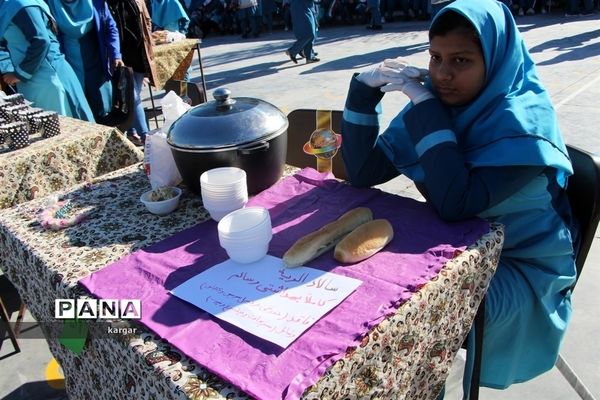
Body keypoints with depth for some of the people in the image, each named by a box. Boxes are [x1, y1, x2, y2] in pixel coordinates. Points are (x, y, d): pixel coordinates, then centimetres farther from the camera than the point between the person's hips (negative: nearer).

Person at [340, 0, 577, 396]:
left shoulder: (524, 123, -22)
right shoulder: (437, 101, -5)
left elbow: (455, 203, -34)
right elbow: (363, 172, -9)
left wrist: (427, 108, -31)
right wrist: (364, 88, -18)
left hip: (521, 267, -5)